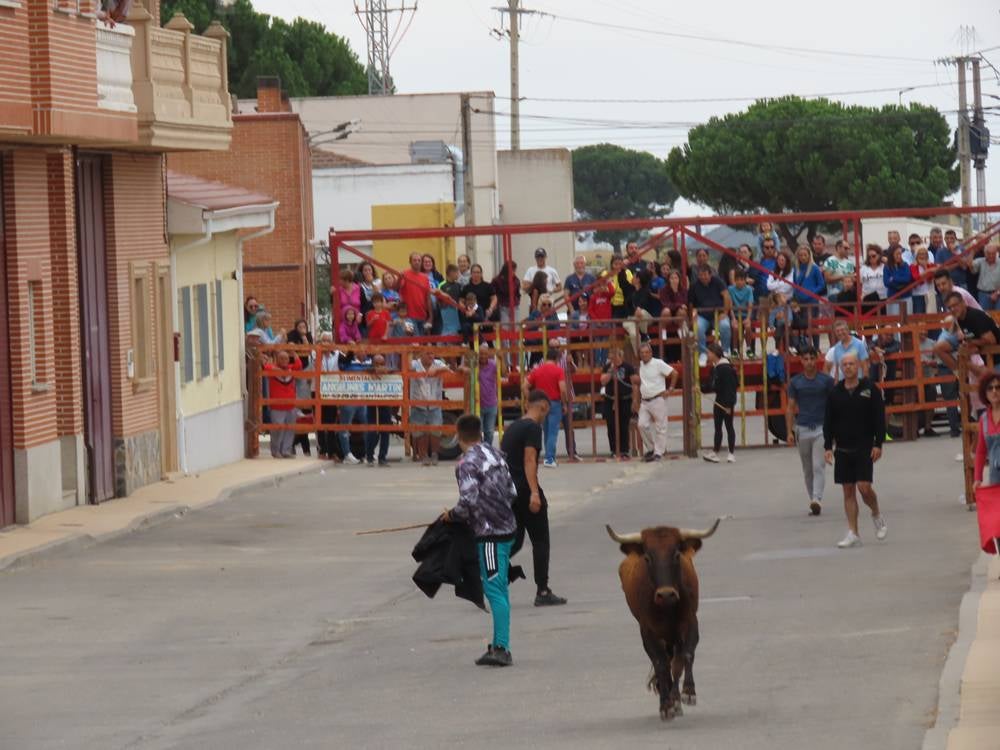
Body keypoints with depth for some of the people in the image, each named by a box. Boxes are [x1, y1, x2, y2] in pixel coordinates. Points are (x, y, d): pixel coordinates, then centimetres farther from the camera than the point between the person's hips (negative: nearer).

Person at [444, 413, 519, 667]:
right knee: (499, 589, 12)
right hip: (507, 526, 9)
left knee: (495, 590, -10)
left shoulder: (468, 463, -13)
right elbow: (512, 492, 15)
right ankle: (500, 646, 16)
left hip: (489, 533, -9)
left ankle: (501, 648, -15)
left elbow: (469, 502, -20)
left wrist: (451, 515, -2)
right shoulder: (495, 454, 12)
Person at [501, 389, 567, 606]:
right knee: (540, 541, 2)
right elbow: (529, 460, -19)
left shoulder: (511, 428, 16)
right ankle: (542, 592, 4)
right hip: (525, 489, -8)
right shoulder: (533, 428, -10)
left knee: (515, 541, 13)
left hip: (508, 489, 8)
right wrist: (534, 493, -24)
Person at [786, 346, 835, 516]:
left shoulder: (826, 380, 0)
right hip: (802, 429, 3)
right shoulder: (795, 382, 5)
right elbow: (791, 408, 7)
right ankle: (812, 501, 17)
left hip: (821, 428, -3)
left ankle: (817, 500, -21)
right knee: (807, 469, 8)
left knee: (819, 466, -12)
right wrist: (790, 432, 0)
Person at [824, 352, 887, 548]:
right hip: (843, 449, 3)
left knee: (864, 486, -13)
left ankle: (877, 515, 17)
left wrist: (878, 444, -9)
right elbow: (828, 421, 9)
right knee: (848, 491, 3)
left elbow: (879, 418, -3)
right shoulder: (835, 392, 5)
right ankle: (853, 534, 5)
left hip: (864, 448, -3)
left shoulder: (869, 389, -2)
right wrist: (827, 447, 1)